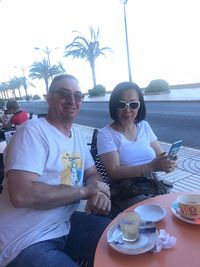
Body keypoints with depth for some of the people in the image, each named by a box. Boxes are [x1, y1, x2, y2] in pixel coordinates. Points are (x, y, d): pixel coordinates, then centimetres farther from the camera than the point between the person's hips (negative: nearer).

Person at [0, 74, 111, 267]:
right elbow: (21, 195, -28)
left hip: (65, 224, 7)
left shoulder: (76, 134, 8)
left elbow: (92, 174, 13)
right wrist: (83, 190, -19)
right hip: (27, 241, -7)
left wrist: (98, 192, -12)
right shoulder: (33, 130, -17)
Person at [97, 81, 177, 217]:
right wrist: (151, 167, -25)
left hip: (154, 186, 5)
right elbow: (114, 172, -15)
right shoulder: (106, 134, -8)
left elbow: (160, 155, 8)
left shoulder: (144, 126, 9)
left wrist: (169, 163, -16)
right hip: (126, 194, -5)